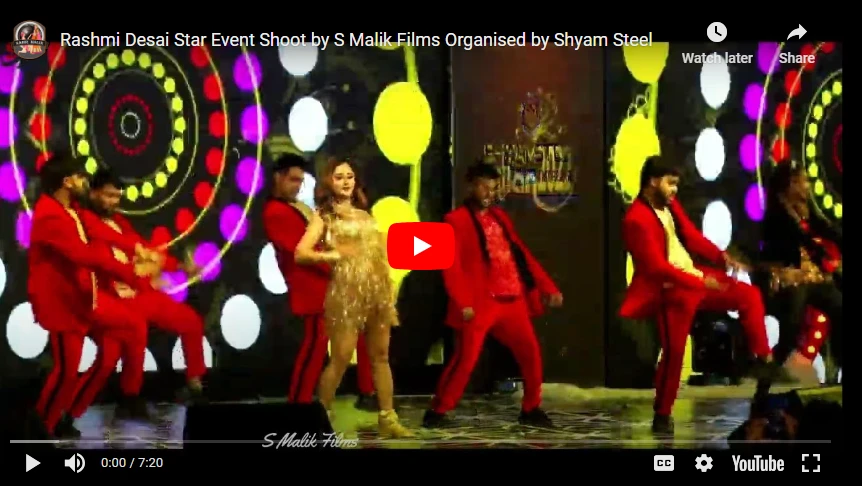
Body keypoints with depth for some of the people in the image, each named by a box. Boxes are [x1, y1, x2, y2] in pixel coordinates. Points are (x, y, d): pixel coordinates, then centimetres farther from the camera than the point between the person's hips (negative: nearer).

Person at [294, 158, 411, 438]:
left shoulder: (364, 214, 19)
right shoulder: (323, 216, 3)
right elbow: (301, 254, -8)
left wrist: (389, 288, 11)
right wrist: (334, 254, -14)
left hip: (378, 293, 6)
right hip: (347, 293, -6)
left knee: (380, 356, 8)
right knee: (340, 358, -6)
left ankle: (387, 419, 12)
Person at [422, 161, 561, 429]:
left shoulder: (500, 217, 18)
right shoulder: (457, 220, -3)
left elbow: (522, 255, 18)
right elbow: (451, 265, -11)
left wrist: (548, 287, 11)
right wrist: (463, 303, -20)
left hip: (512, 301, 6)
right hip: (480, 304, -6)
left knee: (531, 353, 6)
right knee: (465, 359, -8)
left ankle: (531, 409, 21)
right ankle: (436, 412, 5)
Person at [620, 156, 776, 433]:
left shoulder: (670, 205, 7)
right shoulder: (637, 220, -20)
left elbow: (692, 236, 11)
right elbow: (657, 268, -24)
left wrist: (721, 257, -7)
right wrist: (701, 282, -26)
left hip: (697, 278, 9)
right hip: (670, 290, -9)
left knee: (749, 295, 6)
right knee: (674, 350, -10)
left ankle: (764, 362, 14)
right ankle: (662, 415, 6)